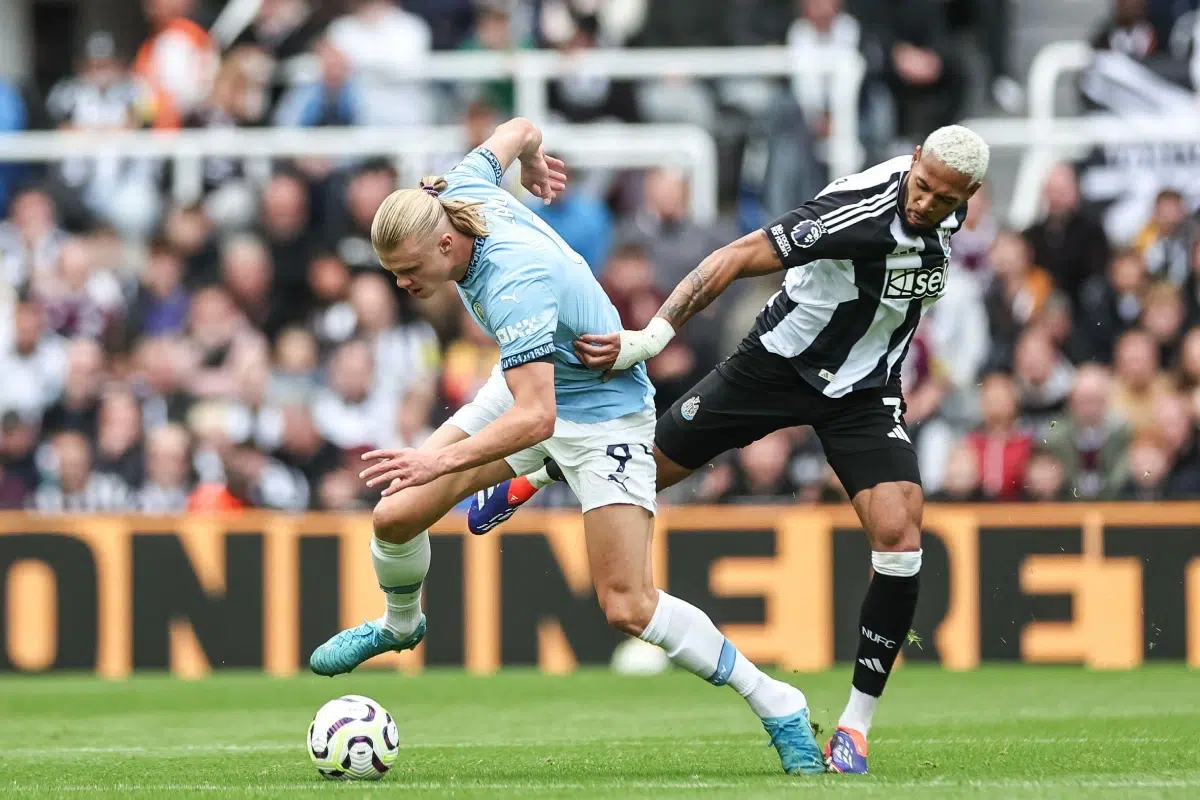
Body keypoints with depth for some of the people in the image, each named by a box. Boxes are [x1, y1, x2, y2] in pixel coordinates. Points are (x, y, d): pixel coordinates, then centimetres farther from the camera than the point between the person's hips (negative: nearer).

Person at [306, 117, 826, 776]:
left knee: (628, 608, -15)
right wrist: (532, 157, 29)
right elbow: (518, 130, 6)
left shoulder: (514, 284, -38)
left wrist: (442, 461, -54)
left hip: (604, 413, -8)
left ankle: (778, 708, -2)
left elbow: (536, 418, -44)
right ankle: (399, 625, 32)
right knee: (396, 515, -2)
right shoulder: (461, 191, -15)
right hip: (528, 385, 8)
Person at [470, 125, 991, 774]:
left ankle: (855, 725, -5)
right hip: (778, 361, -3)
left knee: (898, 537, -17)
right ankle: (534, 475, 48)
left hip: (863, 391, 4)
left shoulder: (948, 211, -12)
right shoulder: (861, 210, -33)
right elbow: (737, 258, -34)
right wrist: (653, 336, -44)